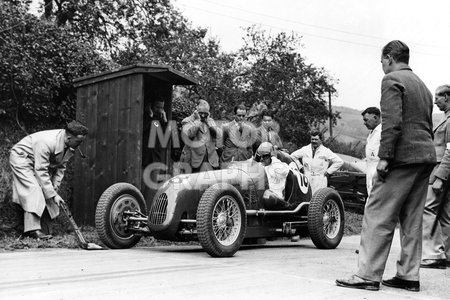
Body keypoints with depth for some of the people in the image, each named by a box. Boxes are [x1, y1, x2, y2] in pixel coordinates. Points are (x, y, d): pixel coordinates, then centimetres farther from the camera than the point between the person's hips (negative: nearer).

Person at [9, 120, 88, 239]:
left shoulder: (70, 146, -14)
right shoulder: (46, 142, -38)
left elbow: (61, 167, -2)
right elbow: (41, 171, -34)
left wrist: (55, 187, -12)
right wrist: (53, 194, -32)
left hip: (41, 162, 8)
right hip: (21, 157, -8)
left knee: (47, 191, -1)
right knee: (34, 190, -22)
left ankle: (46, 227, 4)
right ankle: (33, 229, -25)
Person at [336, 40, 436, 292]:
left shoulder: (392, 80, -5)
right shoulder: (422, 85, 22)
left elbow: (392, 122, -17)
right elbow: (428, 126, 21)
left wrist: (384, 157, -18)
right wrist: (424, 152, 21)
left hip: (403, 156, -9)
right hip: (427, 157, 9)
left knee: (378, 215, -5)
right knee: (412, 219, 11)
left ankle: (368, 275, -5)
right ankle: (409, 276, 13)